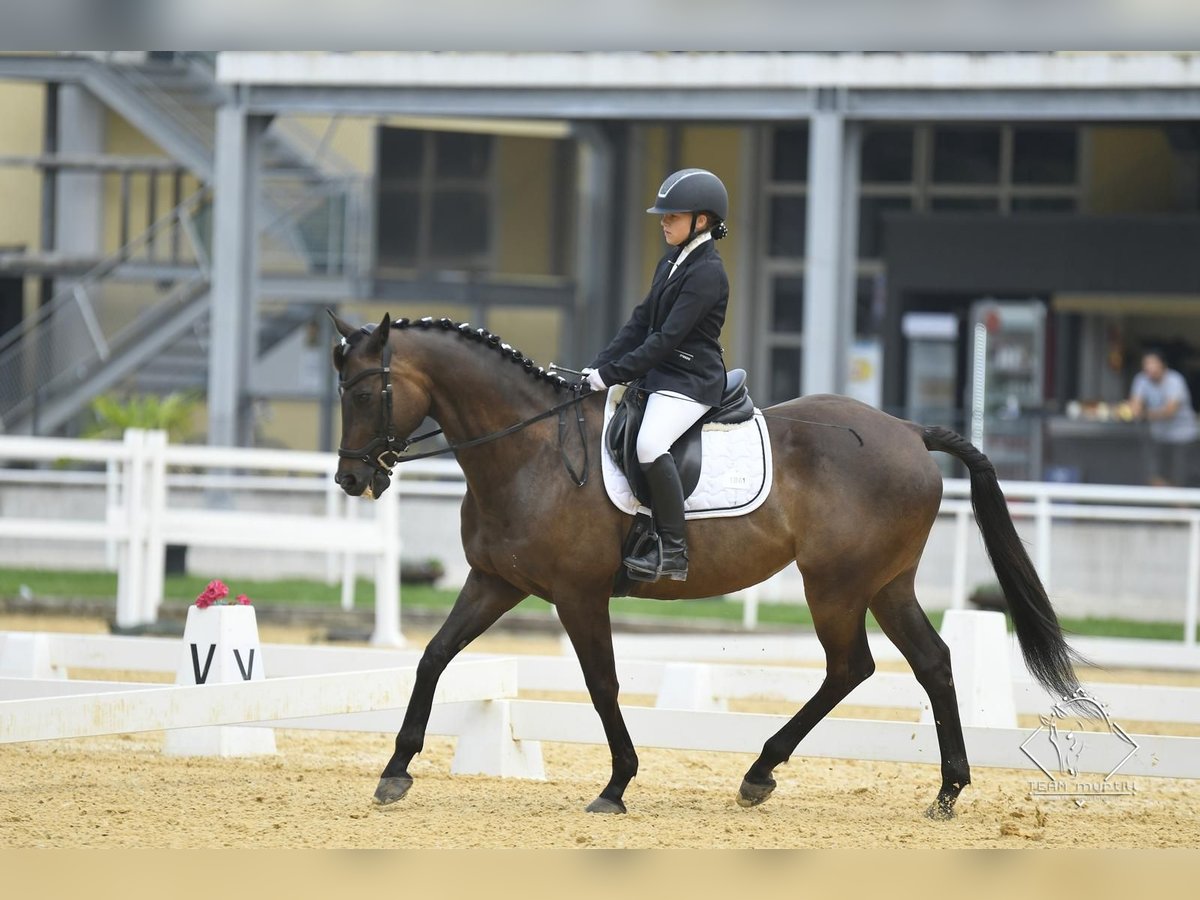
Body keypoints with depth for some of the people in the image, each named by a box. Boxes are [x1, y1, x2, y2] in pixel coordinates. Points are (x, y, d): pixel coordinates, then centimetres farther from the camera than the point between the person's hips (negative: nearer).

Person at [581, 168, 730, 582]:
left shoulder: (707, 273, -16)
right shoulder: (671, 263, 14)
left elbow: (668, 337, -21)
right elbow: (641, 322, 15)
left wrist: (614, 374, -21)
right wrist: (601, 365, 3)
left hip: (690, 381, -11)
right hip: (658, 375, 11)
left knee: (650, 445, -31)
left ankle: (673, 551, -26)